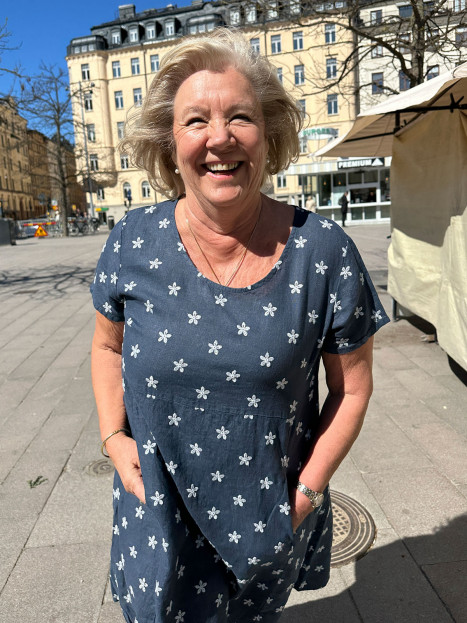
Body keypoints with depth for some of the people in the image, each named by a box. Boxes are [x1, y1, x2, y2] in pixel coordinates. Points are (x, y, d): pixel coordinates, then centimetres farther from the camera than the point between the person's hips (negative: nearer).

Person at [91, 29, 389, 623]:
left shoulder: (325, 252, -15)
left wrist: (309, 487, -8)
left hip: (271, 515, 0)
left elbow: (352, 384, -5)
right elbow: (108, 345, 5)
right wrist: (114, 437, -6)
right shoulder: (132, 243, -11)